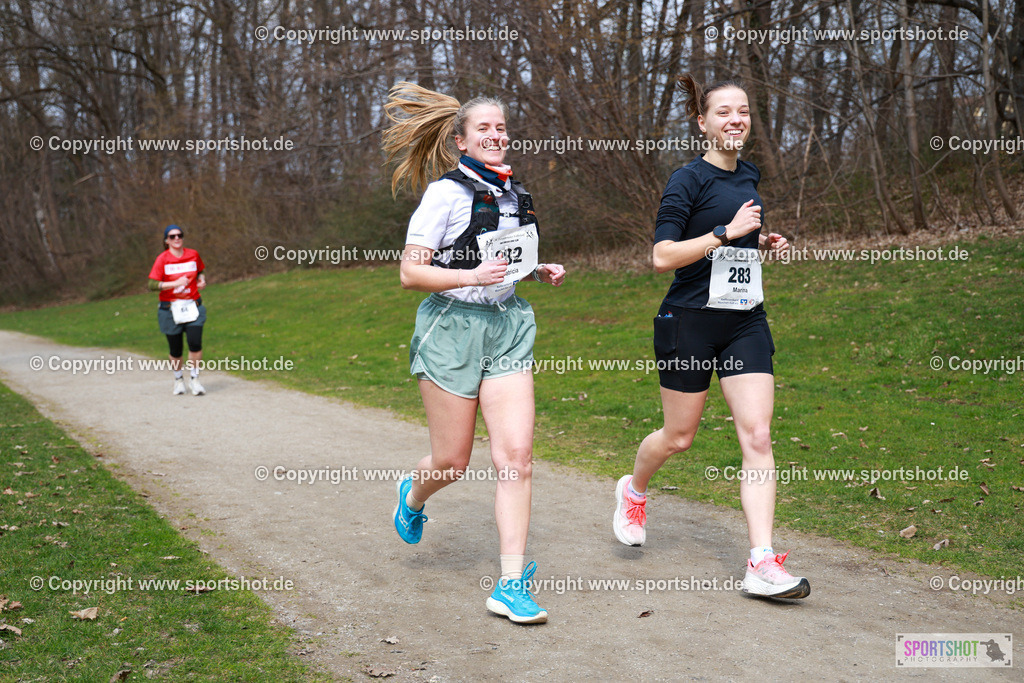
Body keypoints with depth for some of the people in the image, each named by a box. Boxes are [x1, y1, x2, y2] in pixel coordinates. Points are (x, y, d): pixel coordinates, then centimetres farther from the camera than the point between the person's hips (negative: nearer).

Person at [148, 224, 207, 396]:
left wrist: (202, 279, 4)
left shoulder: (193, 254, 6)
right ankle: (178, 380, 28)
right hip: (170, 309, -2)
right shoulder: (162, 259, -4)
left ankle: (194, 379, 2)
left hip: (192, 307, 2)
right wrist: (176, 283, -20)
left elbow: (200, 270, 26)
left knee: (195, 342, -15)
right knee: (176, 349, 5)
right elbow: (152, 285, -11)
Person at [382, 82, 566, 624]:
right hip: (452, 328, -5)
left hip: (508, 326, 5)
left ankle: (511, 585, -2)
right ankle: (413, 495, 43)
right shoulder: (446, 193, -9)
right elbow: (410, 273, -13)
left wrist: (539, 272, 8)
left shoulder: (516, 194, 11)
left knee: (516, 456, -7)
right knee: (453, 463, 5)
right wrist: (472, 276, -24)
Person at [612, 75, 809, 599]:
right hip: (690, 320, -5)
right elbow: (662, 256, -18)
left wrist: (763, 241, 9)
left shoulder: (748, 176, 12)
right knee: (679, 436, 8)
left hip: (745, 321, 5)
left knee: (757, 435, -7)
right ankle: (633, 490, 42)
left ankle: (762, 564, -7)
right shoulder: (688, 180, -10)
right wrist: (727, 232, -23)